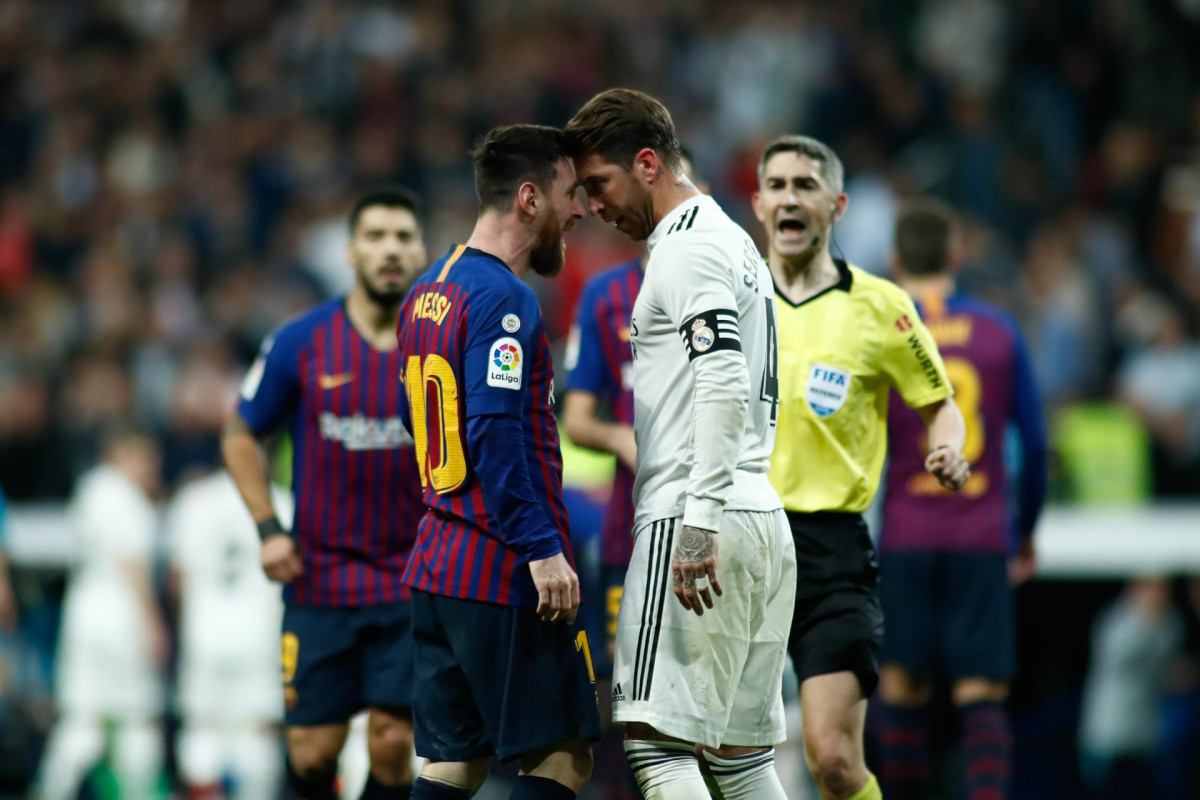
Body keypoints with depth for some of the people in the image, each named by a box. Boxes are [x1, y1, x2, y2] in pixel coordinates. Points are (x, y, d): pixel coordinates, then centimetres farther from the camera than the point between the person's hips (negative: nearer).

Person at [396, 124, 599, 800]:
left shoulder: (430, 291, 16)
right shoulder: (504, 299, -14)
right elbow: (495, 435, -22)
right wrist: (542, 548, -22)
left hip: (437, 567, 9)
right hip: (506, 575, -9)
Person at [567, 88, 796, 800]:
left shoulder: (687, 248, -9)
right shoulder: (733, 241, 22)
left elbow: (724, 386, -21)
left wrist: (699, 525, -26)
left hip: (691, 513, -10)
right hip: (763, 515, 10)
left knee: (654, 739, -14)